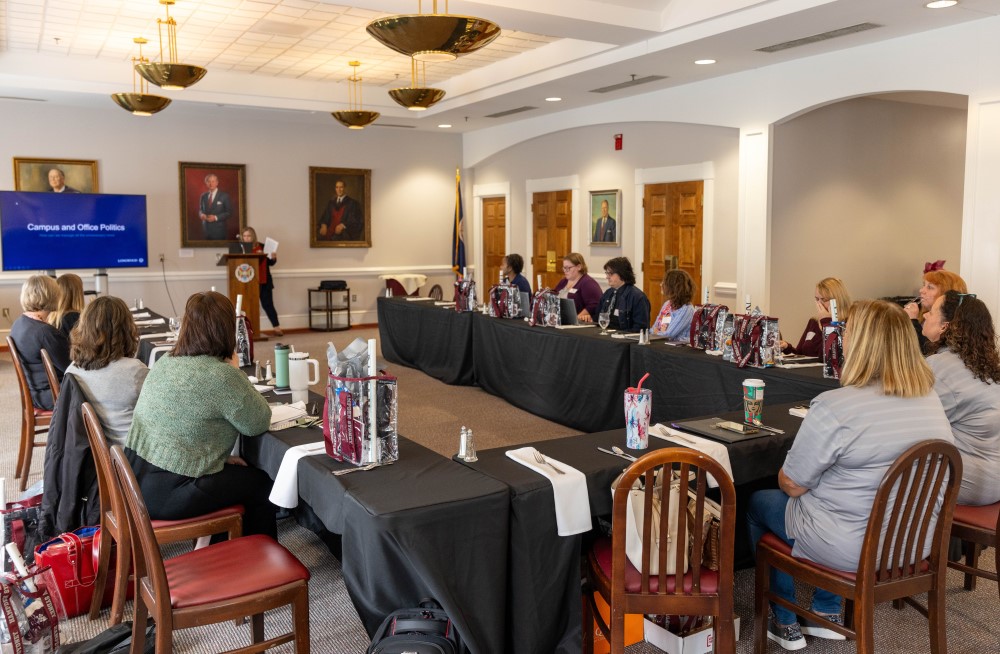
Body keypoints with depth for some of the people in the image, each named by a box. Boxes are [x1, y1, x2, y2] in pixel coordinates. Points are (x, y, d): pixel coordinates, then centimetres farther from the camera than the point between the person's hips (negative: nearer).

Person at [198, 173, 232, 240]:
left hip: (219, 230, -4)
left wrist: (216, 217, -15)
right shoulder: (203, 196, 12)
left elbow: (229, 212, -4)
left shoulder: (224, 195, -2)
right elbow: (200, 210, 21)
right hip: (206, 230, 4)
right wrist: (201, 214, -4)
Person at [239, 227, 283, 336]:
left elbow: (270, 262, 14)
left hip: (264, 281, 2)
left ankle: (276, 327, 6)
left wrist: (273, 258, -9)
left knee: (268, 304, 4)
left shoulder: (262, 247, 6)